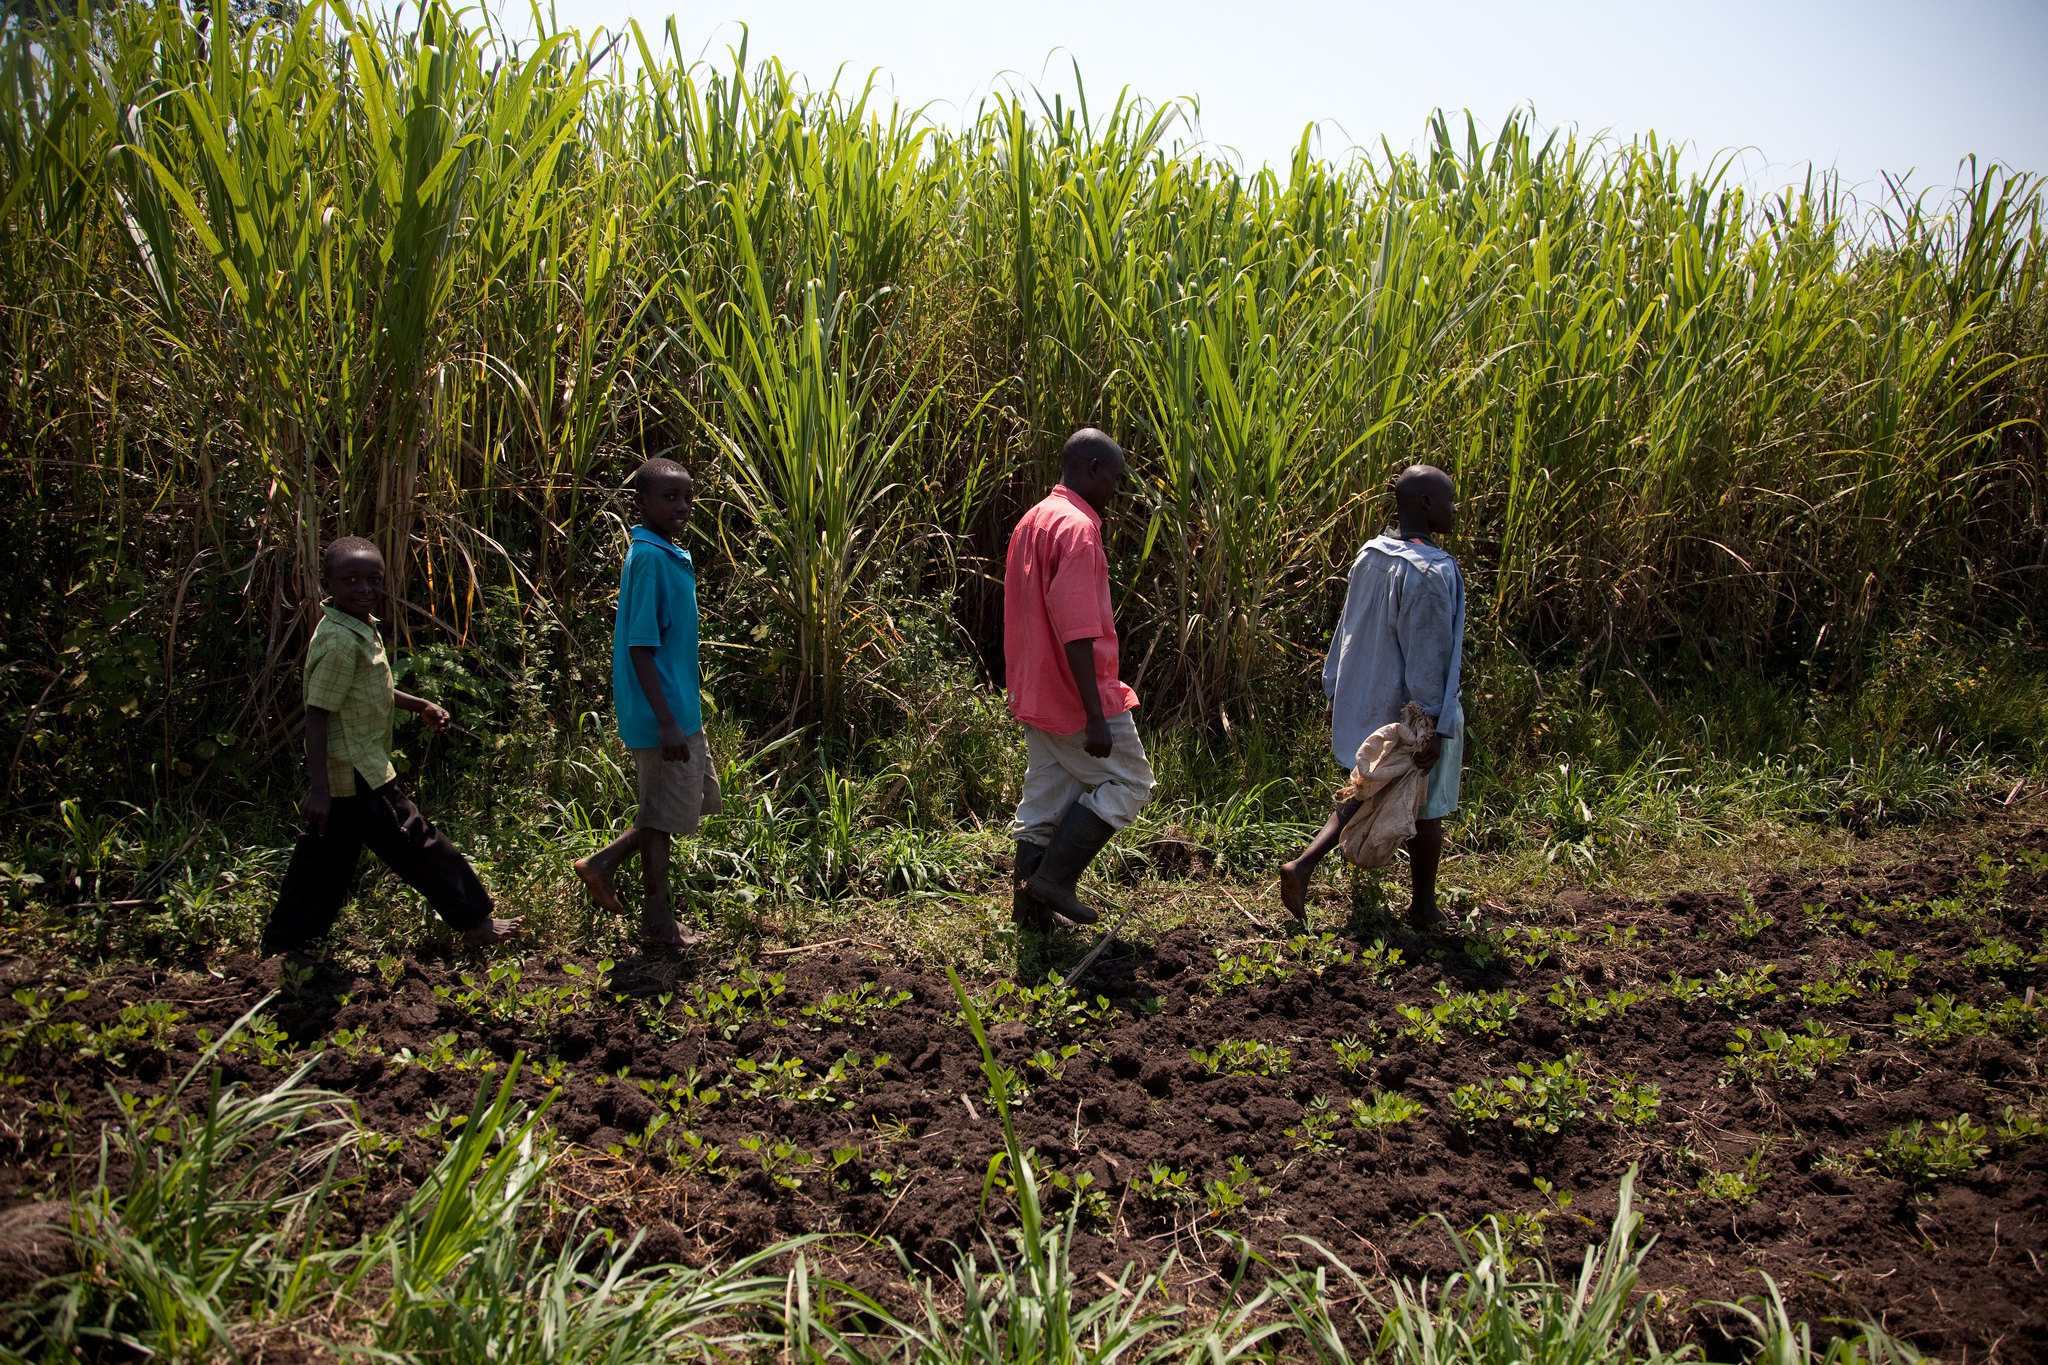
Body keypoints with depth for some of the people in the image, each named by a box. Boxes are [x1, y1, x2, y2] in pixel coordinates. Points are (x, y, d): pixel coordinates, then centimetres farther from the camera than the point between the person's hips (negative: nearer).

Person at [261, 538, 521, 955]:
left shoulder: (360, 629, 9)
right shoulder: (340, 641, -22)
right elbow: (317, 714, -24)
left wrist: (419, 706, 25)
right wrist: (319, 789, -26)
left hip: (350, 772, 10)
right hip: (357, 775, -10)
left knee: (324, 860, 17)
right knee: (419, 846, 0)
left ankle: (280, 941, 26)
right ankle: (477, 923, 12)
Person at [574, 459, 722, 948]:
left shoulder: (670, 555, 12)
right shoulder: (649, 558, -18)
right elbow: (640, 646, -21)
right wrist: (666, 721, -24)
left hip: (682, 709, 10)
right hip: (662, 712, -10)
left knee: (702, 799, 18)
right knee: (665, 814, 2)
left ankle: (604, 862, 23)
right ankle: (658, 925, 16)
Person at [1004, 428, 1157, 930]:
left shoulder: (1031, 521, 13)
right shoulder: (1077, 528, -18)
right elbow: (1075, 630, -25)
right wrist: (1096, 715, -25)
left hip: (1036, 695, 9)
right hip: (1075, 696, -9)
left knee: (1045, 798, 14)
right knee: (1130, 783, 4)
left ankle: (1031, 907, 18)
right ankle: (1054, 876, 2)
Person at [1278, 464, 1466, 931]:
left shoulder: (1369, 555, 1)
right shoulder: (1432, 572, -23)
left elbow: (1347, 631, 9)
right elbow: (1429, 659, -23)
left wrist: (1335, 695, 17)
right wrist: (1436, 729, -18)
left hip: (1363, 707, 7)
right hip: (1410, 714, -7)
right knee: (1424, 809, 11)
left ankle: (1303, 866, 7)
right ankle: (1423, 907, 26)